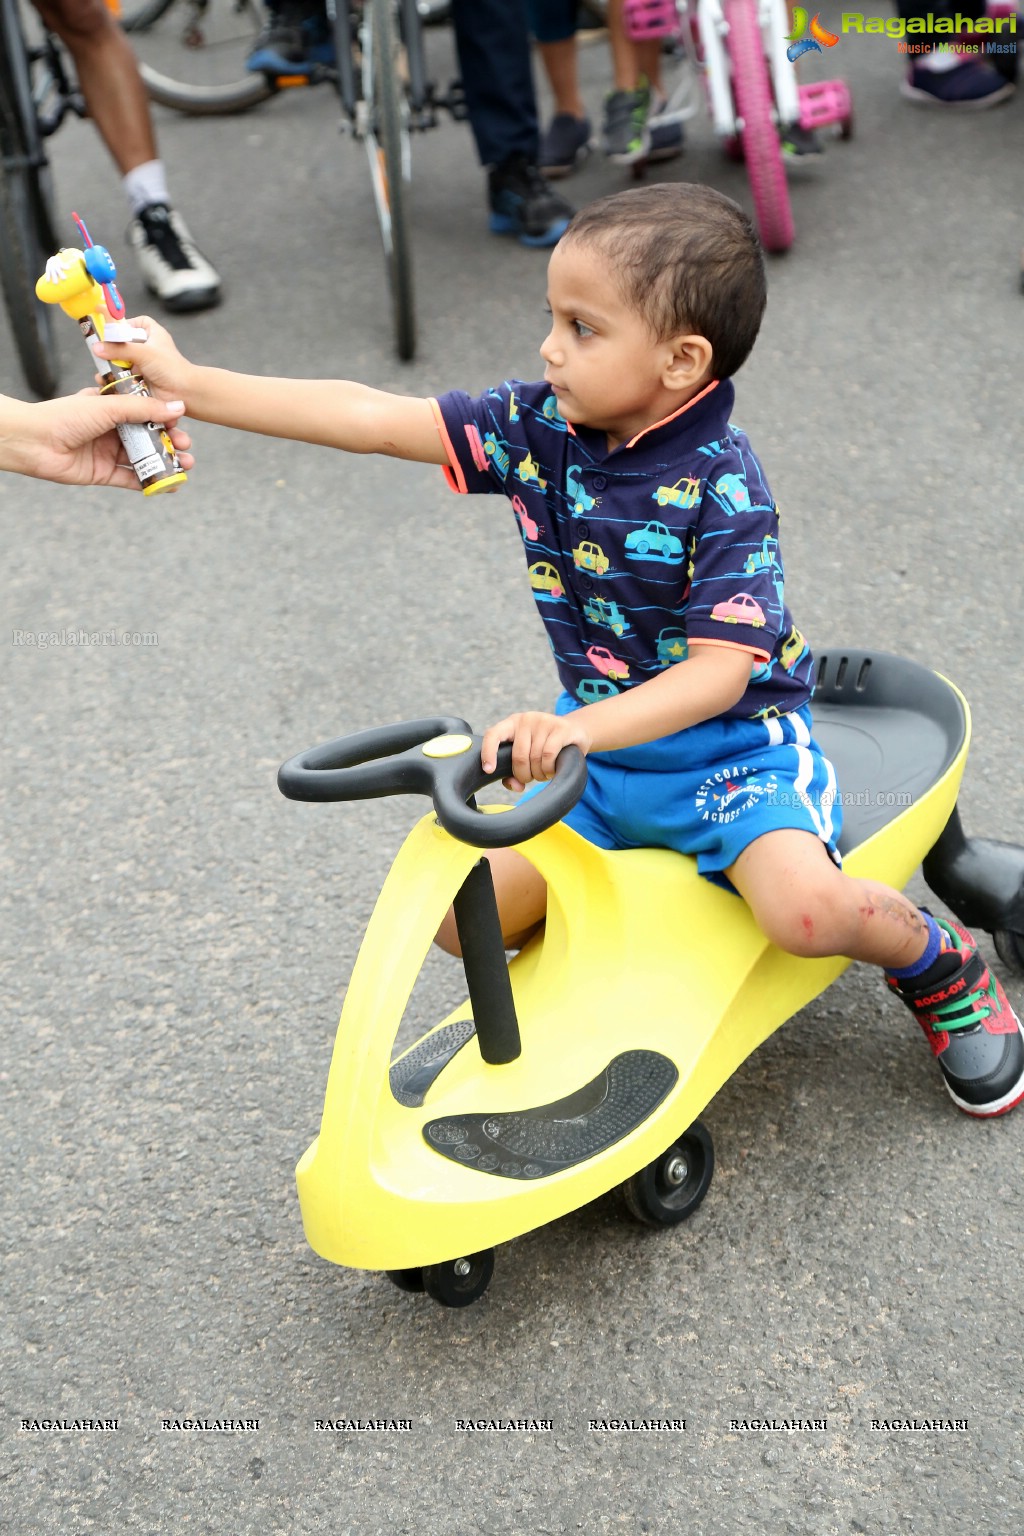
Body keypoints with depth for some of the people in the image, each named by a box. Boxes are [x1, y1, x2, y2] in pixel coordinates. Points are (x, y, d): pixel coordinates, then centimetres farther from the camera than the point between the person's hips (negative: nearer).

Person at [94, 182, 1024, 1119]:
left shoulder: (721, 486, -22)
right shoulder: (539, 426, -7)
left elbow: (721, 668, -28)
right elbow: (373, 419, -8)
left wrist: (578, 729, -43)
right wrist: (188, 385, -11)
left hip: (732, 747, -5)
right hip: (596, 743, 6)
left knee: (805, 909, -30)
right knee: (462, 910, -6)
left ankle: (939, 961, 6)